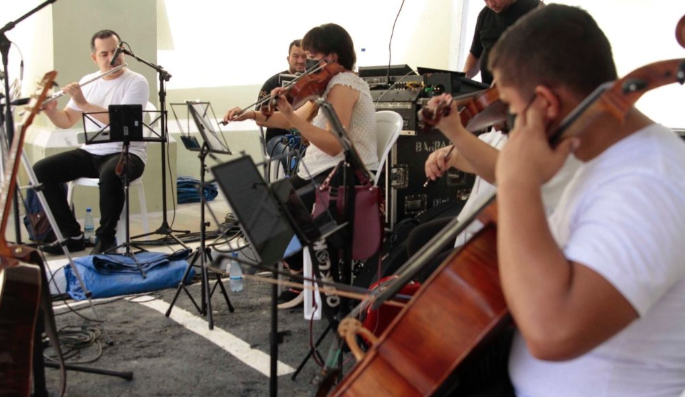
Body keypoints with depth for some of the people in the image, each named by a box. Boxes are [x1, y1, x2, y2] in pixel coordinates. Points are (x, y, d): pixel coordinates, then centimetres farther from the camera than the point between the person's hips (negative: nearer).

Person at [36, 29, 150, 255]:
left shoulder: (136, 83, -7)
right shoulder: (87, 82, 11)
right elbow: (66, 122, 14)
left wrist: (83, 103, -23)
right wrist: (49, 110, -7)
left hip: (125, 153, -6)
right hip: (90, 153, 6)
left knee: (110, 174, -40)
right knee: (41, 170, -12)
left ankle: (106, 238, -18)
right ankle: (73, 235, -2)